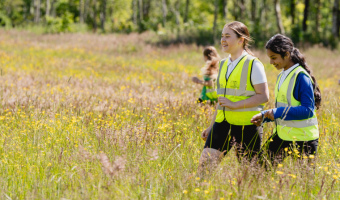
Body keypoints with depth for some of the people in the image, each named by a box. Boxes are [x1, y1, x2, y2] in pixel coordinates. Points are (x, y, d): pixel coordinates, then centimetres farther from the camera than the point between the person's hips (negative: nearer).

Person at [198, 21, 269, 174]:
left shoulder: (253, 64, -7)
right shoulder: (224, 64, 15)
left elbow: (263, 96, -13)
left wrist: (234, 105, -18)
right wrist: (211, 126, 20)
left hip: (246, 125, -6)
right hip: (223, 122, 6)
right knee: (205, 162, -7)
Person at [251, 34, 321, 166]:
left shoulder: (301, 77, -15)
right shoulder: (281, 76, 11)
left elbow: (308, 110, -21)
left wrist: (278, 113, -23)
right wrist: (264, 116, 4)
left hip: (303, 140, -8)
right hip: (282, 135, 8)